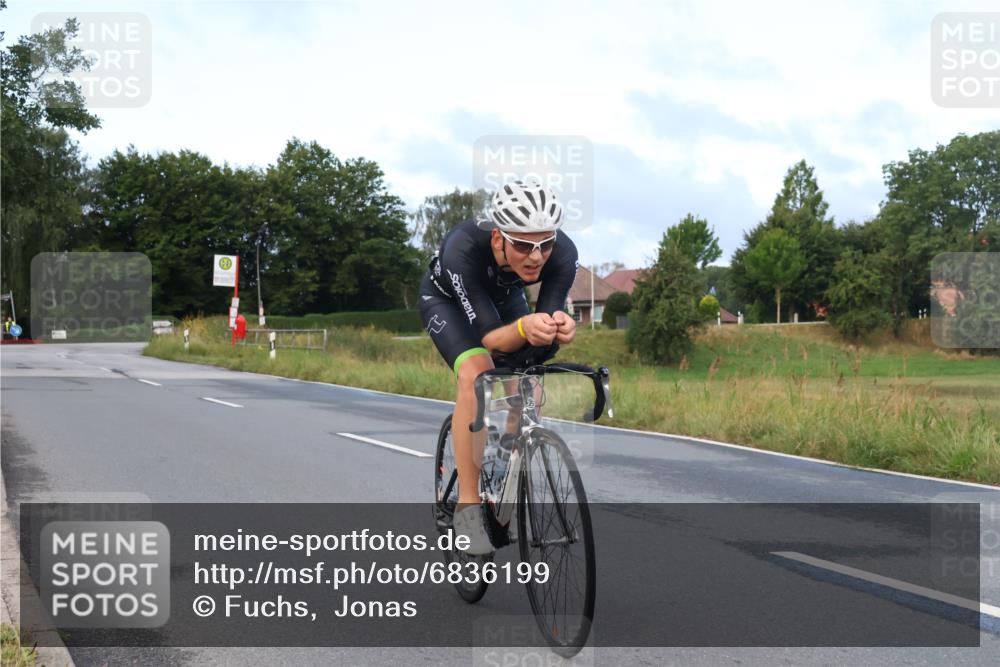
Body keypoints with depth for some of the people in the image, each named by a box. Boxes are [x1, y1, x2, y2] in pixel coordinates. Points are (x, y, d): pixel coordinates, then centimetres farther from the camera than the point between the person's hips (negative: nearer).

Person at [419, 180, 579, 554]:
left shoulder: (562, 253, -34)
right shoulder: (464, 248, -43)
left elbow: (538, 346, -33)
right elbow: (489, 337, -41)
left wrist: (557, 330, -56)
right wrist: (524, 328, -61)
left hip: (504, 298, 4)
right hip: (447, 298, -4)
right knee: (476, 374, -28)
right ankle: (468, 504, -19)